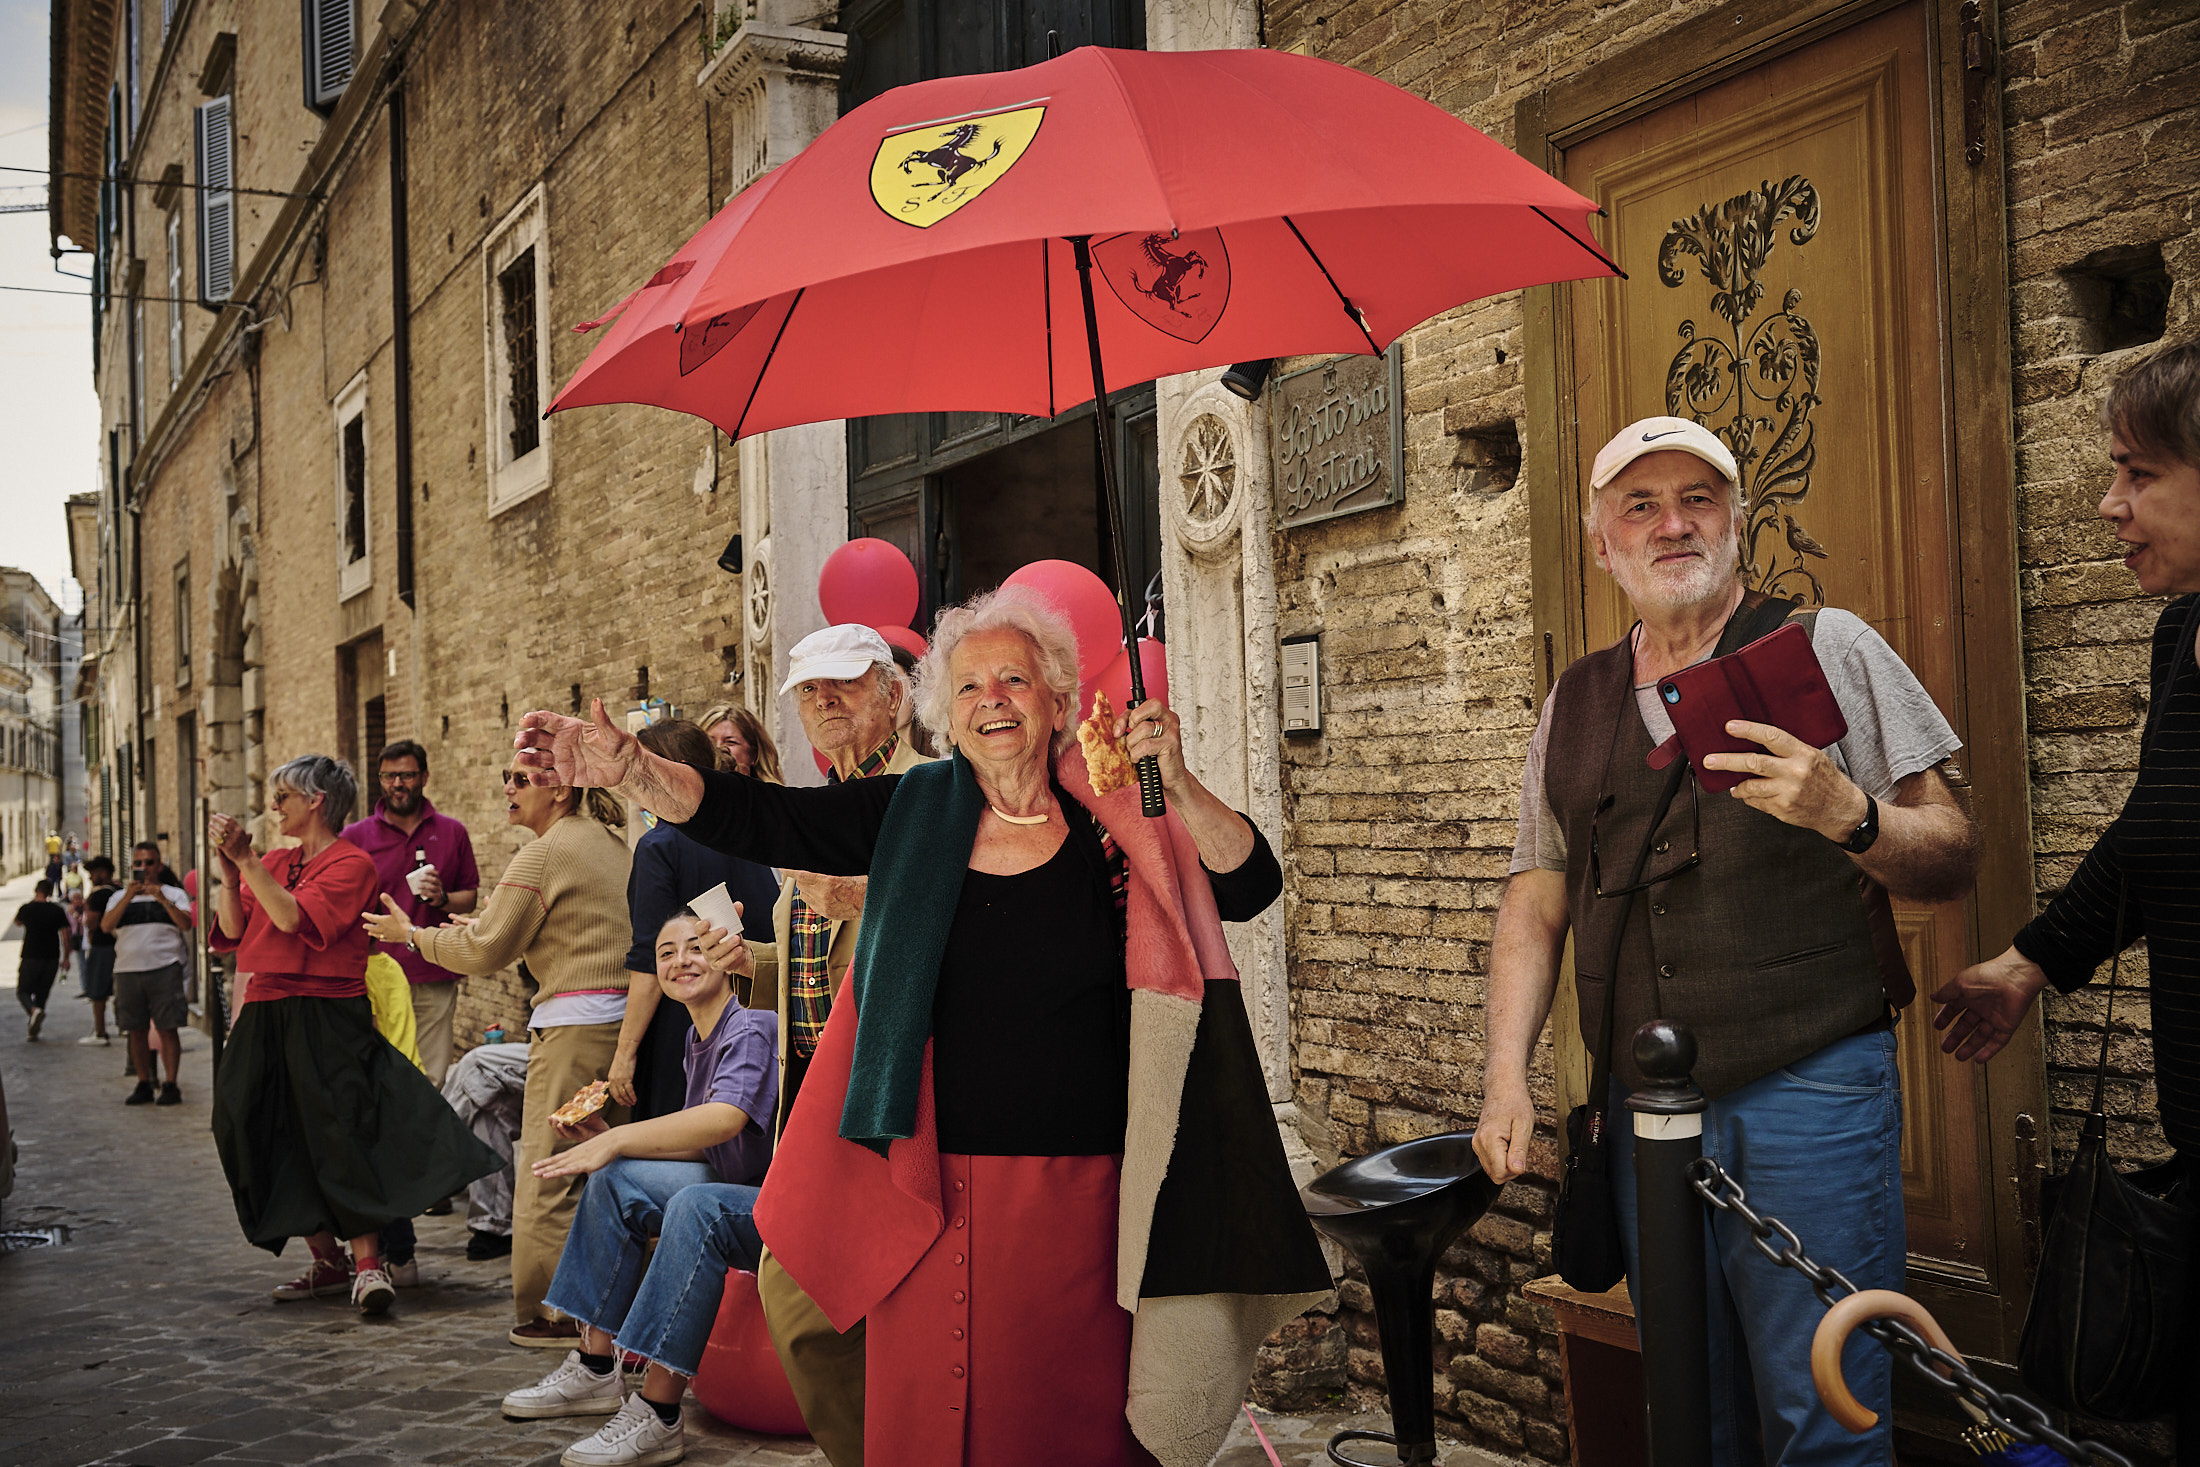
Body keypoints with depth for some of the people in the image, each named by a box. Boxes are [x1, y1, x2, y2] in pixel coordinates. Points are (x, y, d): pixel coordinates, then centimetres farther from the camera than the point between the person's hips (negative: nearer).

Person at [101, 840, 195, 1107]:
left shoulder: (174, 894, 9)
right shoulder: (119, 897, 16)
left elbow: (186, 924, -8)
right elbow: (106, 926, -2)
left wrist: (162, 899, -19)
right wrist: (128, 897, -13)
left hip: (164, 967, -3)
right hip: (127, 971, 3)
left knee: (167, 1029, -6)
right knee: (135, 1031, 5)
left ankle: (170, 1085, -3)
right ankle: (144, 1084, 14)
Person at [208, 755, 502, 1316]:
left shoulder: (351, 863, -5)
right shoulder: (273, 864, 15)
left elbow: (298, 921, -19)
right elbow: (232, 933, 7)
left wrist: (246, 861, -18)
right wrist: (228, 870, -3)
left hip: (326, 1017, -7)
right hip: (265, 1015, 7)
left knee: (336, 1135, -12)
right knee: (278, 1143, 8)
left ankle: (369, 1265, -8)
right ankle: (327, 1263, 18)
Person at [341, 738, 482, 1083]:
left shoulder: (452, 832, 9)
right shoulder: (355, 836, 6)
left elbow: (470, 897, 14)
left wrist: (442, 898, -8)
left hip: (434, 980, 1)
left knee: (431, 1083, 0)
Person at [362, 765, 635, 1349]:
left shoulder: (544, 853, -9)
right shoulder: (612, 841, 16)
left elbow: (484, 950, -6)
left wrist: (412, 935, 9)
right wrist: (490, 926, 29)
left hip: (576, 1026, -9)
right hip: (626, 1020, 9)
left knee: (546, 1175, 0)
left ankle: (550, 1313, 5)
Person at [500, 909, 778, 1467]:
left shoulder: (751, 1029, -15)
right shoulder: (698, 1037, 11)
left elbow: (726, 1119, -32)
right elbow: (702, 1150, 10)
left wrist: (618, 1141, -29)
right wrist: (610, 1140, -2)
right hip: (731, 1190, 9)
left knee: (696, 1206, -34)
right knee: (616, 1182, -3)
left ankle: (658, 1417, -28)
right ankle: (595, 1369, 2)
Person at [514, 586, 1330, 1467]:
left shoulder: (1110, 824, 0)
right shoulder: (911, 815, 3)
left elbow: (1251, 887, -6)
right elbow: (755, 819, -3)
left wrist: (1177, 785, -19)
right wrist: (626, 768, -15)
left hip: (1077, 1195, -1)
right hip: (934, 1191, 1)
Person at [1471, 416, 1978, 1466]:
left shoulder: (1827, 649, 2)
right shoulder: (1573, 704, 13)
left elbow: (1949, 862, -2)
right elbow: (1536, 906, 14)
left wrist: (1847, 816, -22)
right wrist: (1506, 1076, 3)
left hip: (1809, 1092, -4)